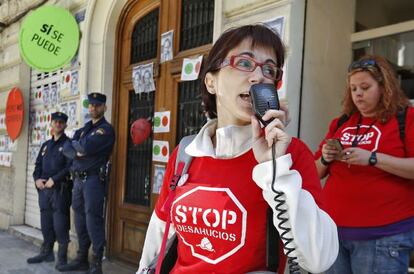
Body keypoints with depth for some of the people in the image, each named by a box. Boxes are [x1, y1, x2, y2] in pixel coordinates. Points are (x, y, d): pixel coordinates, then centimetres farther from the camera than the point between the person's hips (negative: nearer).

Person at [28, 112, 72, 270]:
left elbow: (70, 167, -12)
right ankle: (46, 253, 24)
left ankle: (62, 257, 1)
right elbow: (38, 165, 19)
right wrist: (37, 179, 0)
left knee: (60, 223, -6)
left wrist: (54, 179, -18)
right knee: (46, 222, 12)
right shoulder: (45, 145, 20)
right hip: (44, 189, 6)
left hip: (60, 189, -6)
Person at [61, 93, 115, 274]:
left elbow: (86, 147, -19)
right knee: (80, 220, 12)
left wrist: (75, 143, 1)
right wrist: (76, 152, -12)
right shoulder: (84, 128, 20)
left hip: (94, 180, -7)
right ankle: (82, 259, 23)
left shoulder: (106, 129, -5)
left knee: (93, 221, -7)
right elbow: (67, 148, 9)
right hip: (78, 179, 8)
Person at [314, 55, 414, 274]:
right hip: (333, 229, 5)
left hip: (384, 234, -5)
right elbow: (317, 173, 18)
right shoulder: (340, 123, 13)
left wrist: (372, 158, -21)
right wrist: (325, 159, -3)